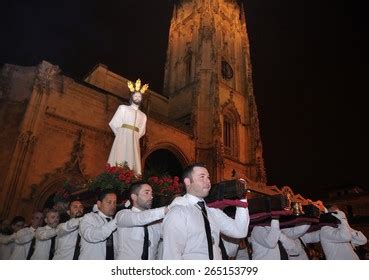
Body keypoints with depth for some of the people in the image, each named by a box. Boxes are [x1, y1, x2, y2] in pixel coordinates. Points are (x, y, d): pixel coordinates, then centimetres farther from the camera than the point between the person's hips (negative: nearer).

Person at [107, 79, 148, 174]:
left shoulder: (143, 115, 21)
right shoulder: (123, 108, 13)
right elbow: (113, 123, 6)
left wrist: (134, 137, 5)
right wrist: (121, 135, 6)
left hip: (134, 141, 3)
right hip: (122, 138, -3)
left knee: (132, 162, -7)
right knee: (119, 160, -13)